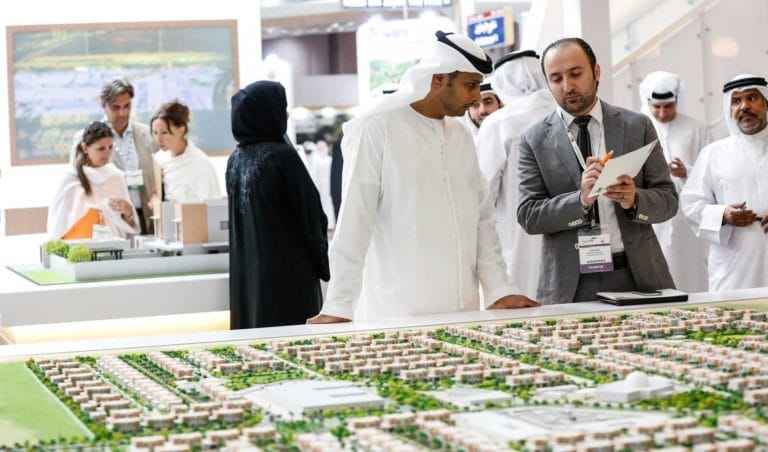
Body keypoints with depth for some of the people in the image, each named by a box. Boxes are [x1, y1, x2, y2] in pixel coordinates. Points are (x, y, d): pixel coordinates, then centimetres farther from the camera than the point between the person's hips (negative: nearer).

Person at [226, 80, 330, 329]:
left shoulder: (235, 160, 6)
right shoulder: (282, 156, -14)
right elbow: (310, 215, -10)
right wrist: (324, 265, 2)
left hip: (246, 277, 7)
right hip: (289, 275, -7)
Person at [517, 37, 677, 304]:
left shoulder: (637, 126, 7)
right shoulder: (535, 140, 4)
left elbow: (668, 199, 6)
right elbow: (528, 215, -3)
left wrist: (634, 200, -16)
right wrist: (581, 199, -18)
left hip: (637, 277, 1)